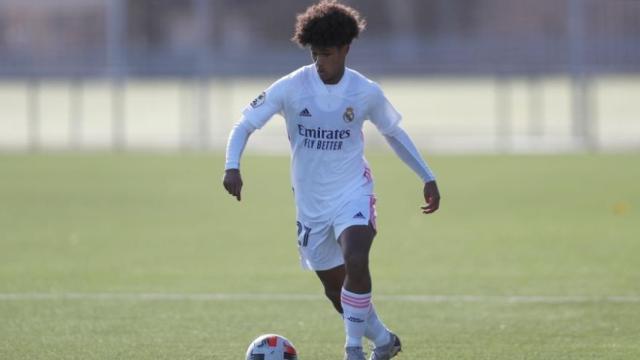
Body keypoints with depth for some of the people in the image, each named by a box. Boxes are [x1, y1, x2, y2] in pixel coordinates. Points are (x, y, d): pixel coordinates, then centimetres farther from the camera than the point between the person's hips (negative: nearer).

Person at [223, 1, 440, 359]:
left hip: (354, 193, -2)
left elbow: (394, 133, 10)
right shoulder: (291, 88, -11)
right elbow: (245, 124, -9)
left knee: (356, 262, -28)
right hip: (311, 202, 2)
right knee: (335, 288, 9)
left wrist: (428, 178, 9)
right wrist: (232, 167, -27)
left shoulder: (367, 93, -8)